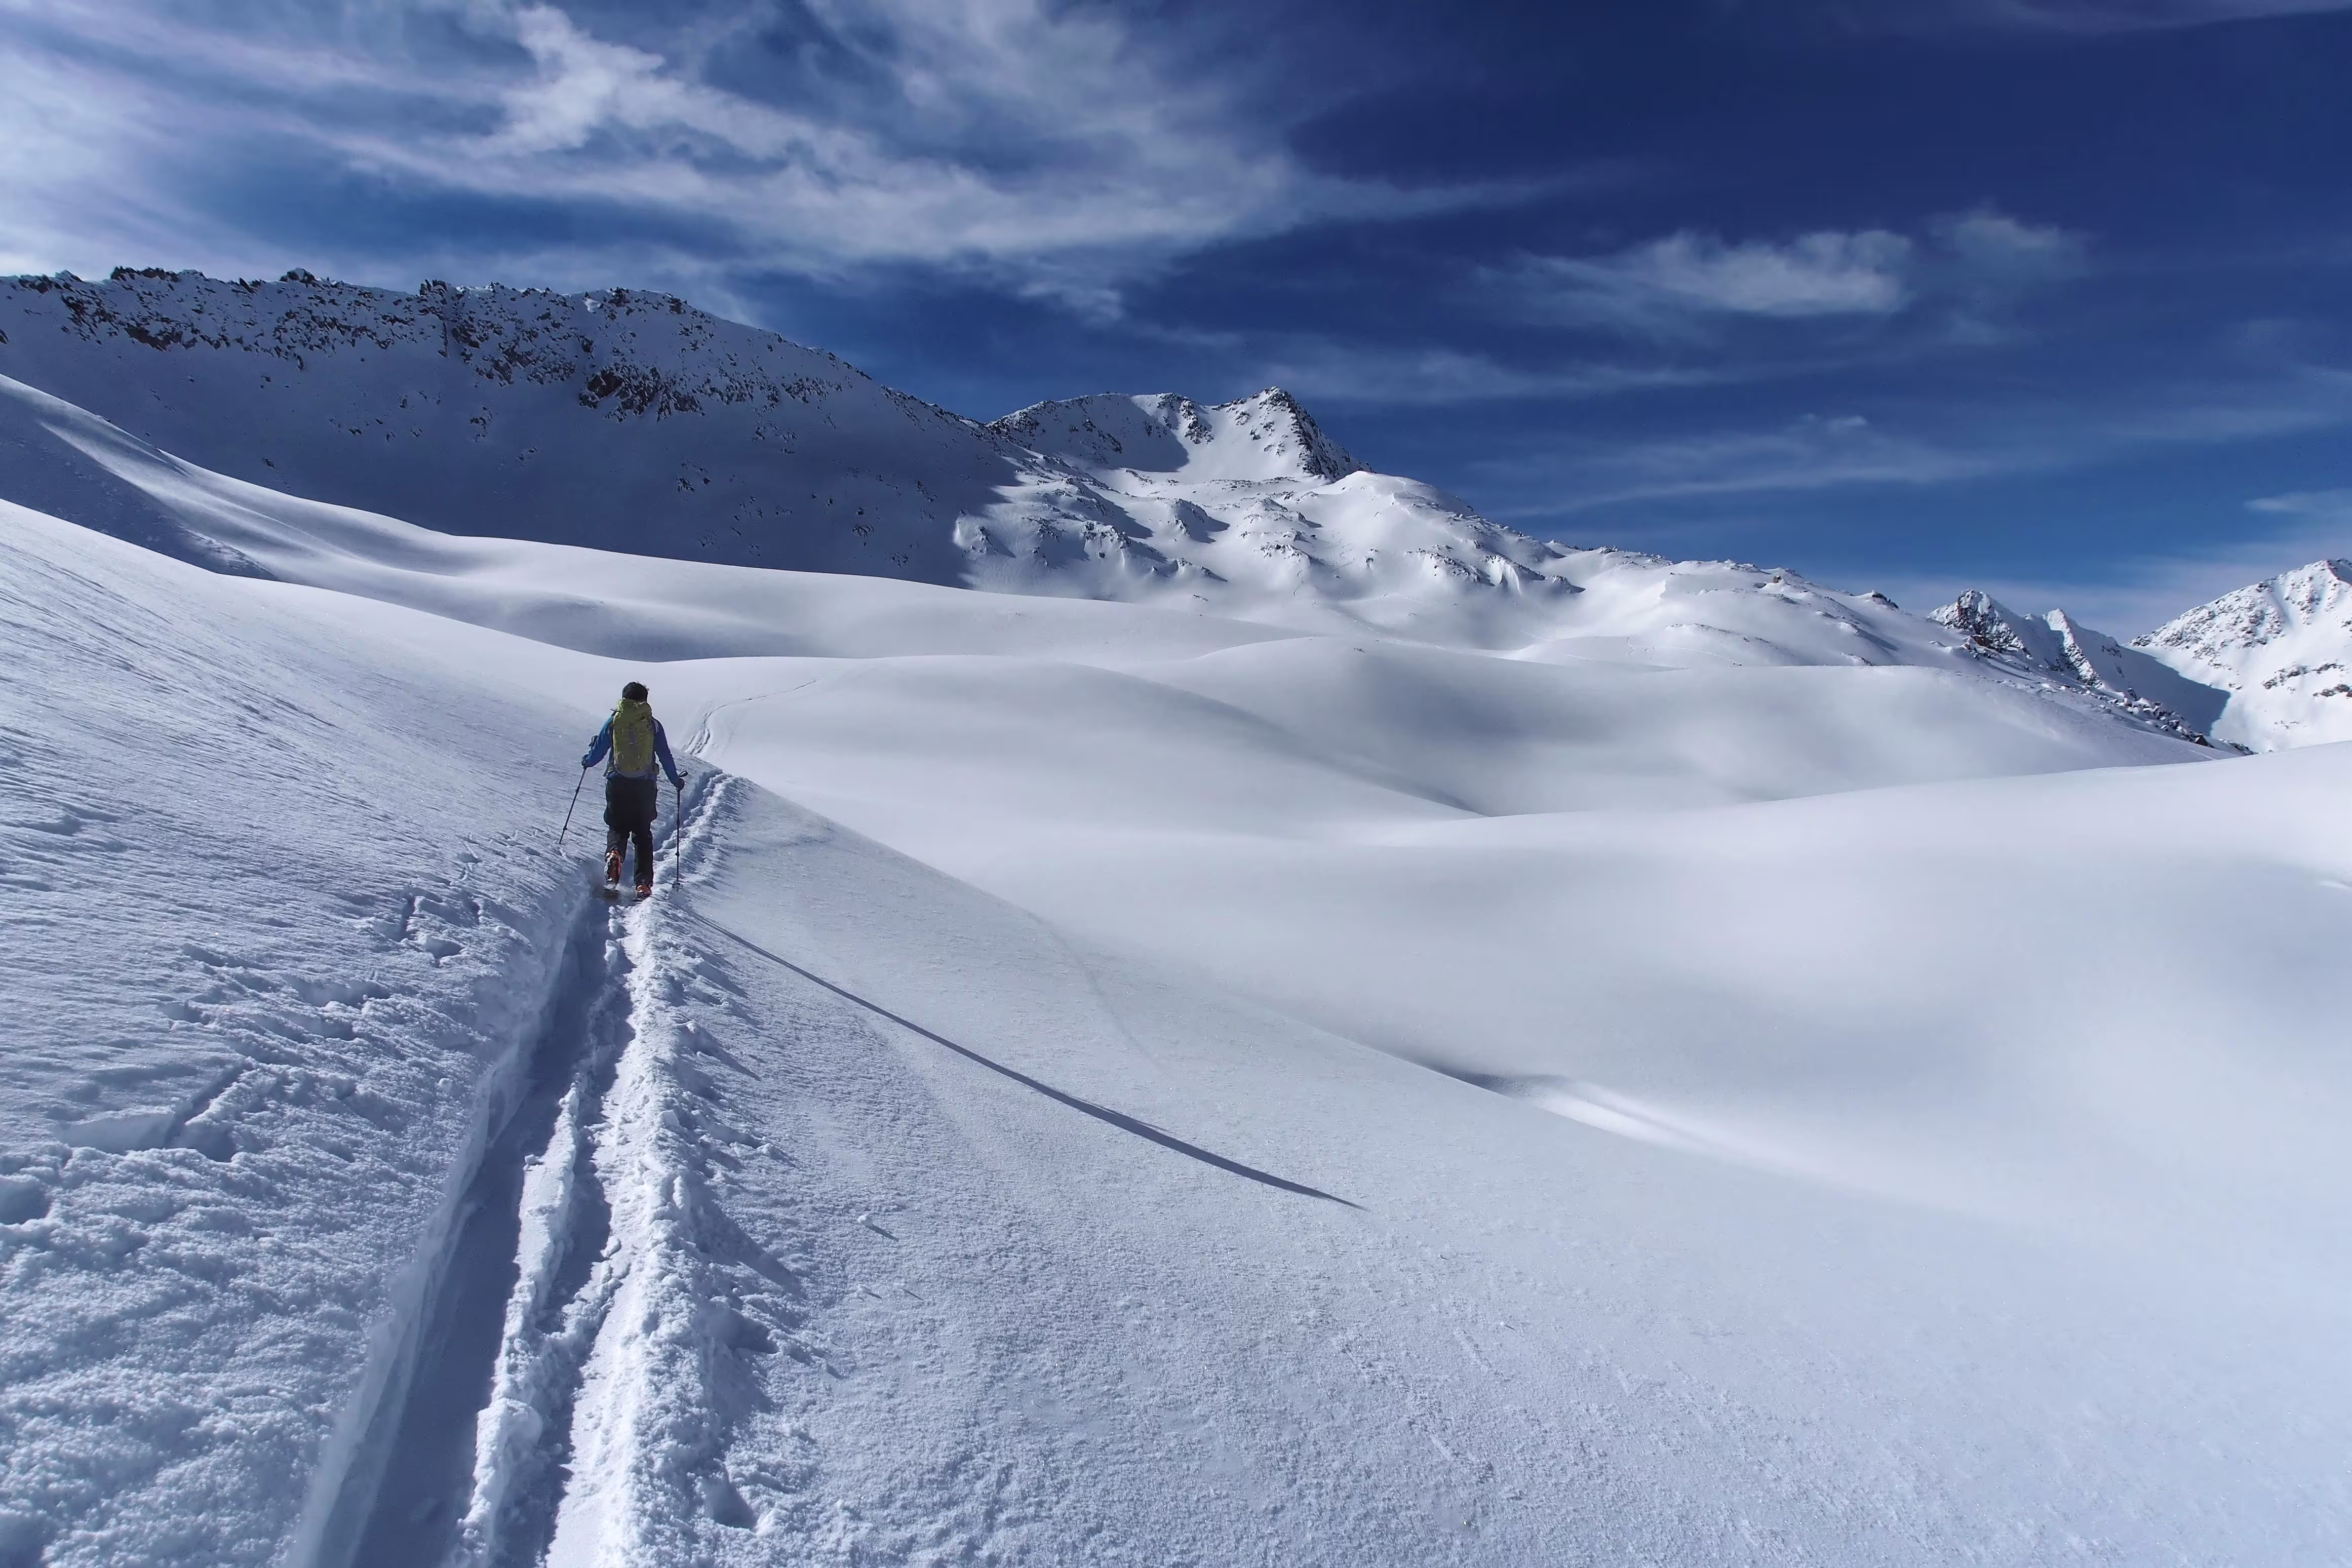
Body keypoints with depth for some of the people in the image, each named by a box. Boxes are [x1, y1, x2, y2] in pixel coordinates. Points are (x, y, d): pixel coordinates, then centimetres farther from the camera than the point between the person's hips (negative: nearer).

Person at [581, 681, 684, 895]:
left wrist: (587, 762, 30)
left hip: (617, 782, 0)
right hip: (645, 784, 0)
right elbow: (665, 756, 6)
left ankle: (614, 854, -22)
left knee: (617, 828, 13)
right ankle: (644, 883, 0)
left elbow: (599, 750, 8)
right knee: (643, 832, 10)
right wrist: (676, 780, 19)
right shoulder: (653, 724, 3)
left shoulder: (614, 721, 3)